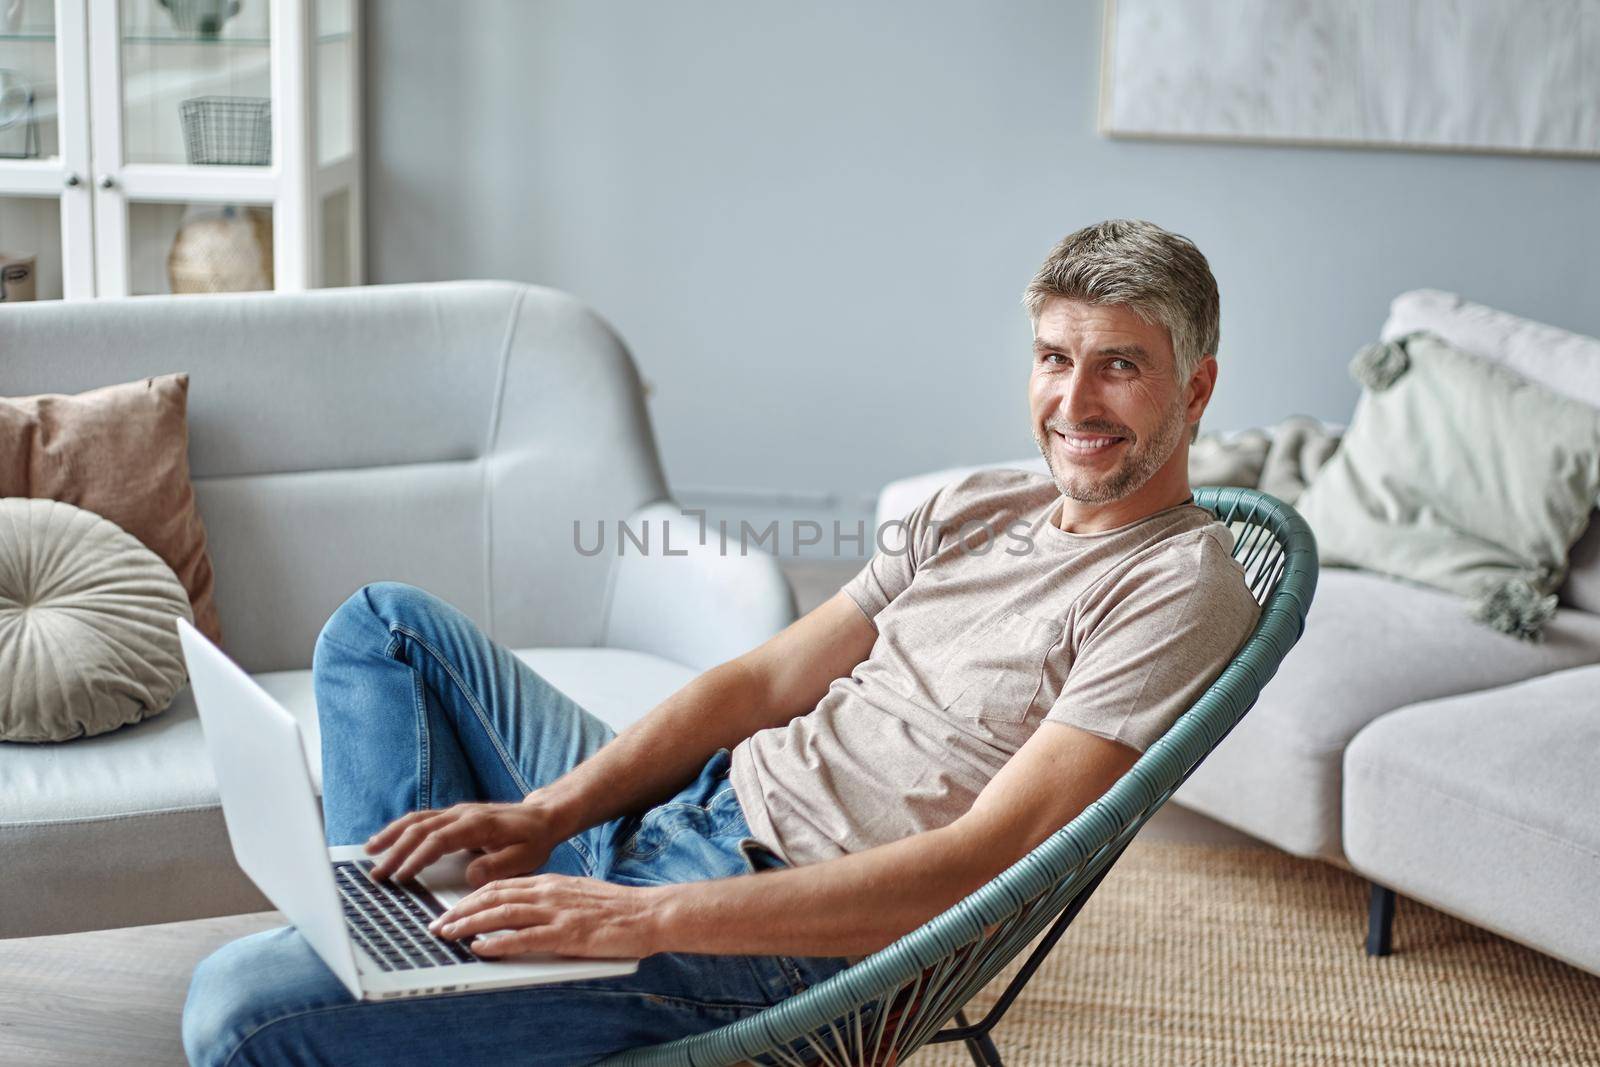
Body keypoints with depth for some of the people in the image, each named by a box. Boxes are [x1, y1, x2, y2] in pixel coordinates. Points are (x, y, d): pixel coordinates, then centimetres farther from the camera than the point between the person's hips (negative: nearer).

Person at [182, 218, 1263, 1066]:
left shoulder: (1180, 589, -12)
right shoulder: (974, 508, 14)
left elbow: (978, 861, -22)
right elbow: (768, 679, 11)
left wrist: (641, 917, -27)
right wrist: (544, 816, -5)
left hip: (783, 938, -9)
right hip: (691, 809, 9)